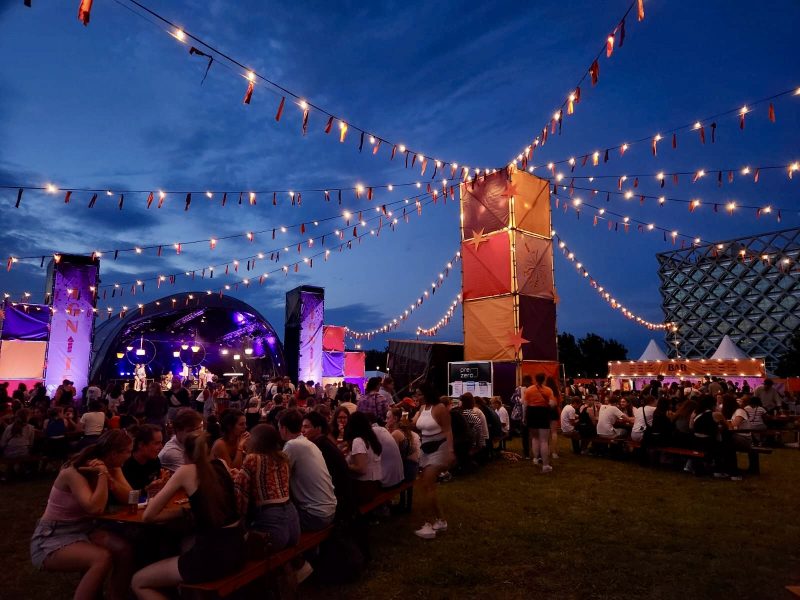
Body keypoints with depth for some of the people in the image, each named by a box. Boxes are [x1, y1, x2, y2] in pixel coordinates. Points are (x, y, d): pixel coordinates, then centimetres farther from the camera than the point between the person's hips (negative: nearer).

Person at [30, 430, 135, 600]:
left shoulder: (111, 467, -2)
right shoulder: (74, 472, -23)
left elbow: (129, 497, -9)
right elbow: (95, 508, -34)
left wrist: (108, 477, -21)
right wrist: (102, 474, -28)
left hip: (83, 530, 6)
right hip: (52, 538, -6)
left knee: (124, 551, -21)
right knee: (103, 558, -32)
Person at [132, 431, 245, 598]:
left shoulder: (186, 471, -6)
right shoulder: (221, 465, 9)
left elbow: (147, 516, -1)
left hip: (211, 554, -7)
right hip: (236, 549, 7)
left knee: (138, 583, 14)